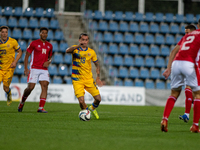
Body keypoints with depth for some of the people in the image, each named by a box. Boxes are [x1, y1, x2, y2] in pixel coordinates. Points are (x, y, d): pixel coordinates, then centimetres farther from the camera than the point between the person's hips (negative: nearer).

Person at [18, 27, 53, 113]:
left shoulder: (49, 46, 12)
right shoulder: (34, 43, -1)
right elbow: (27, 56, 1)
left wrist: (48, 62, 2)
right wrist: (26, 68, -7)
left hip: (44, 70, 4)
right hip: (34, 69, -4)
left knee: (45, 87, -13)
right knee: (30, 87, -7)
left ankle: (41, 107, -15)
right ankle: (22, 101, 22)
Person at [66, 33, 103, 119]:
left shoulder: (91, 52, 4)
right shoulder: (75, 49, -5)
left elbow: (97, 64, 16)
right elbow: (67, 51, -28)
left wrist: (98, 77, 7)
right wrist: (78, 46, -43)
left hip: (89, 79, 3)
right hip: (77, 80, -3)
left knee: (98, 99, -2)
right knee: (81, 101, -15)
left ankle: (93, 108, 32)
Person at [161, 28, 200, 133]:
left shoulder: (187, 35, 28)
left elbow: (174, 51, 24)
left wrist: (168, 68, 21)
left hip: (176, 62, 6)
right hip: (189, 64, -6)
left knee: (174, 93, 18)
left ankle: (164, 119, 1)